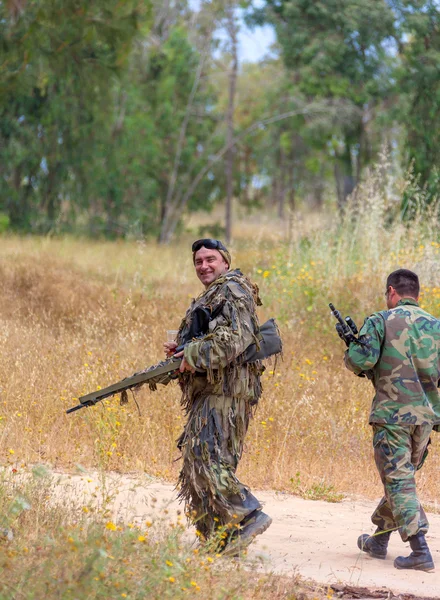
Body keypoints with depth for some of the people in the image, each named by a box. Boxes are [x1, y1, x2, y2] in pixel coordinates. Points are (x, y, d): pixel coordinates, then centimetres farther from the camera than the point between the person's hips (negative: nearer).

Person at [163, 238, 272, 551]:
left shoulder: (232, 291, -6)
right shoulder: (210, 297, 26)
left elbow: (235, 338, -20)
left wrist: (194, 355, -17)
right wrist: (183, 350, 11)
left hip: (225, 390, -10)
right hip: (210, 391, 10)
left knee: (207, 457, -19)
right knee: (199, 460, 7)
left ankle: (248, 514, -21)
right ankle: (218, 541, 7)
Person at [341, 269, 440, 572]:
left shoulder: (381, 321, -4)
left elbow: (360, 360, -13)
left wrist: (351, 348, 9)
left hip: (393, 413, -5)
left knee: (399, 481, -4)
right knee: (402, 477, 20)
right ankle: (379, 539, 32)